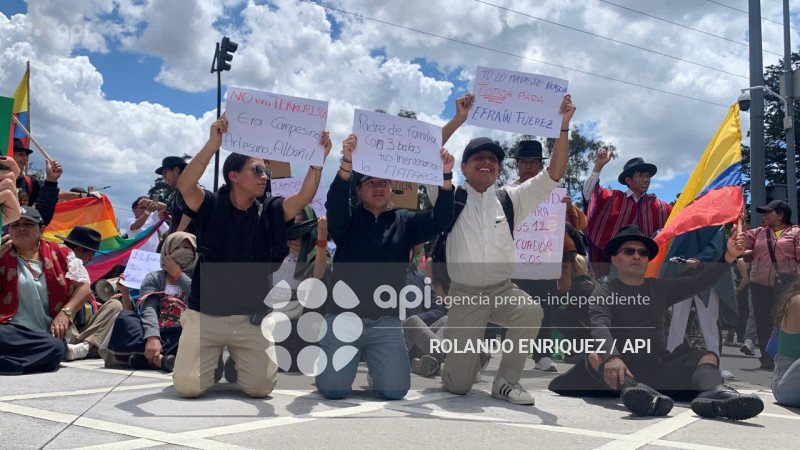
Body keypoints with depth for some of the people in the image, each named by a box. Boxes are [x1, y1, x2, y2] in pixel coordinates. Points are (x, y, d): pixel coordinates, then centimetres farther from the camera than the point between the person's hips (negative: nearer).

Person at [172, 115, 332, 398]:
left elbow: (305, 197, -11)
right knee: (188, 387, -9)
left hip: (251, 319, 2)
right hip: (205, 316, -2)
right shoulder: (211, 206, -2)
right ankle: (212, 357, 26)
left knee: (260, 387, -7)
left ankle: (238, 357, 27)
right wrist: (213, 144, -32)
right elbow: (184, 186, -21)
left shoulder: (269, 213, 4)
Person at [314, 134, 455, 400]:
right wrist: (347, 164, -37)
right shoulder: (348, 219, 3)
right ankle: (328, 359, 23)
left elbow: (439, 221, -7)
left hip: (386, 322, 2)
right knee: (333, 389, -13)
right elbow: (334, 204, -19)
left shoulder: (404, 222, 9)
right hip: (343, 317, -1)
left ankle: (375, 362, 24)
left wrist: (446, 177, -23)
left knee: (395, 390, -10)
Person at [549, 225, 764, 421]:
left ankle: (713, 392, -49)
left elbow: (699, 282, 3)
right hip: (624, 365, -4)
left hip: (660, 365, 4)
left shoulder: (661, 288, 18)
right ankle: (634, 390, -62)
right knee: (596, 355, -32)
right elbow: (600, 327, -17)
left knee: (707, 356, -15)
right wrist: (611, 357, -38)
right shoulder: (604, 292, 3)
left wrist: (728, 256, -14)